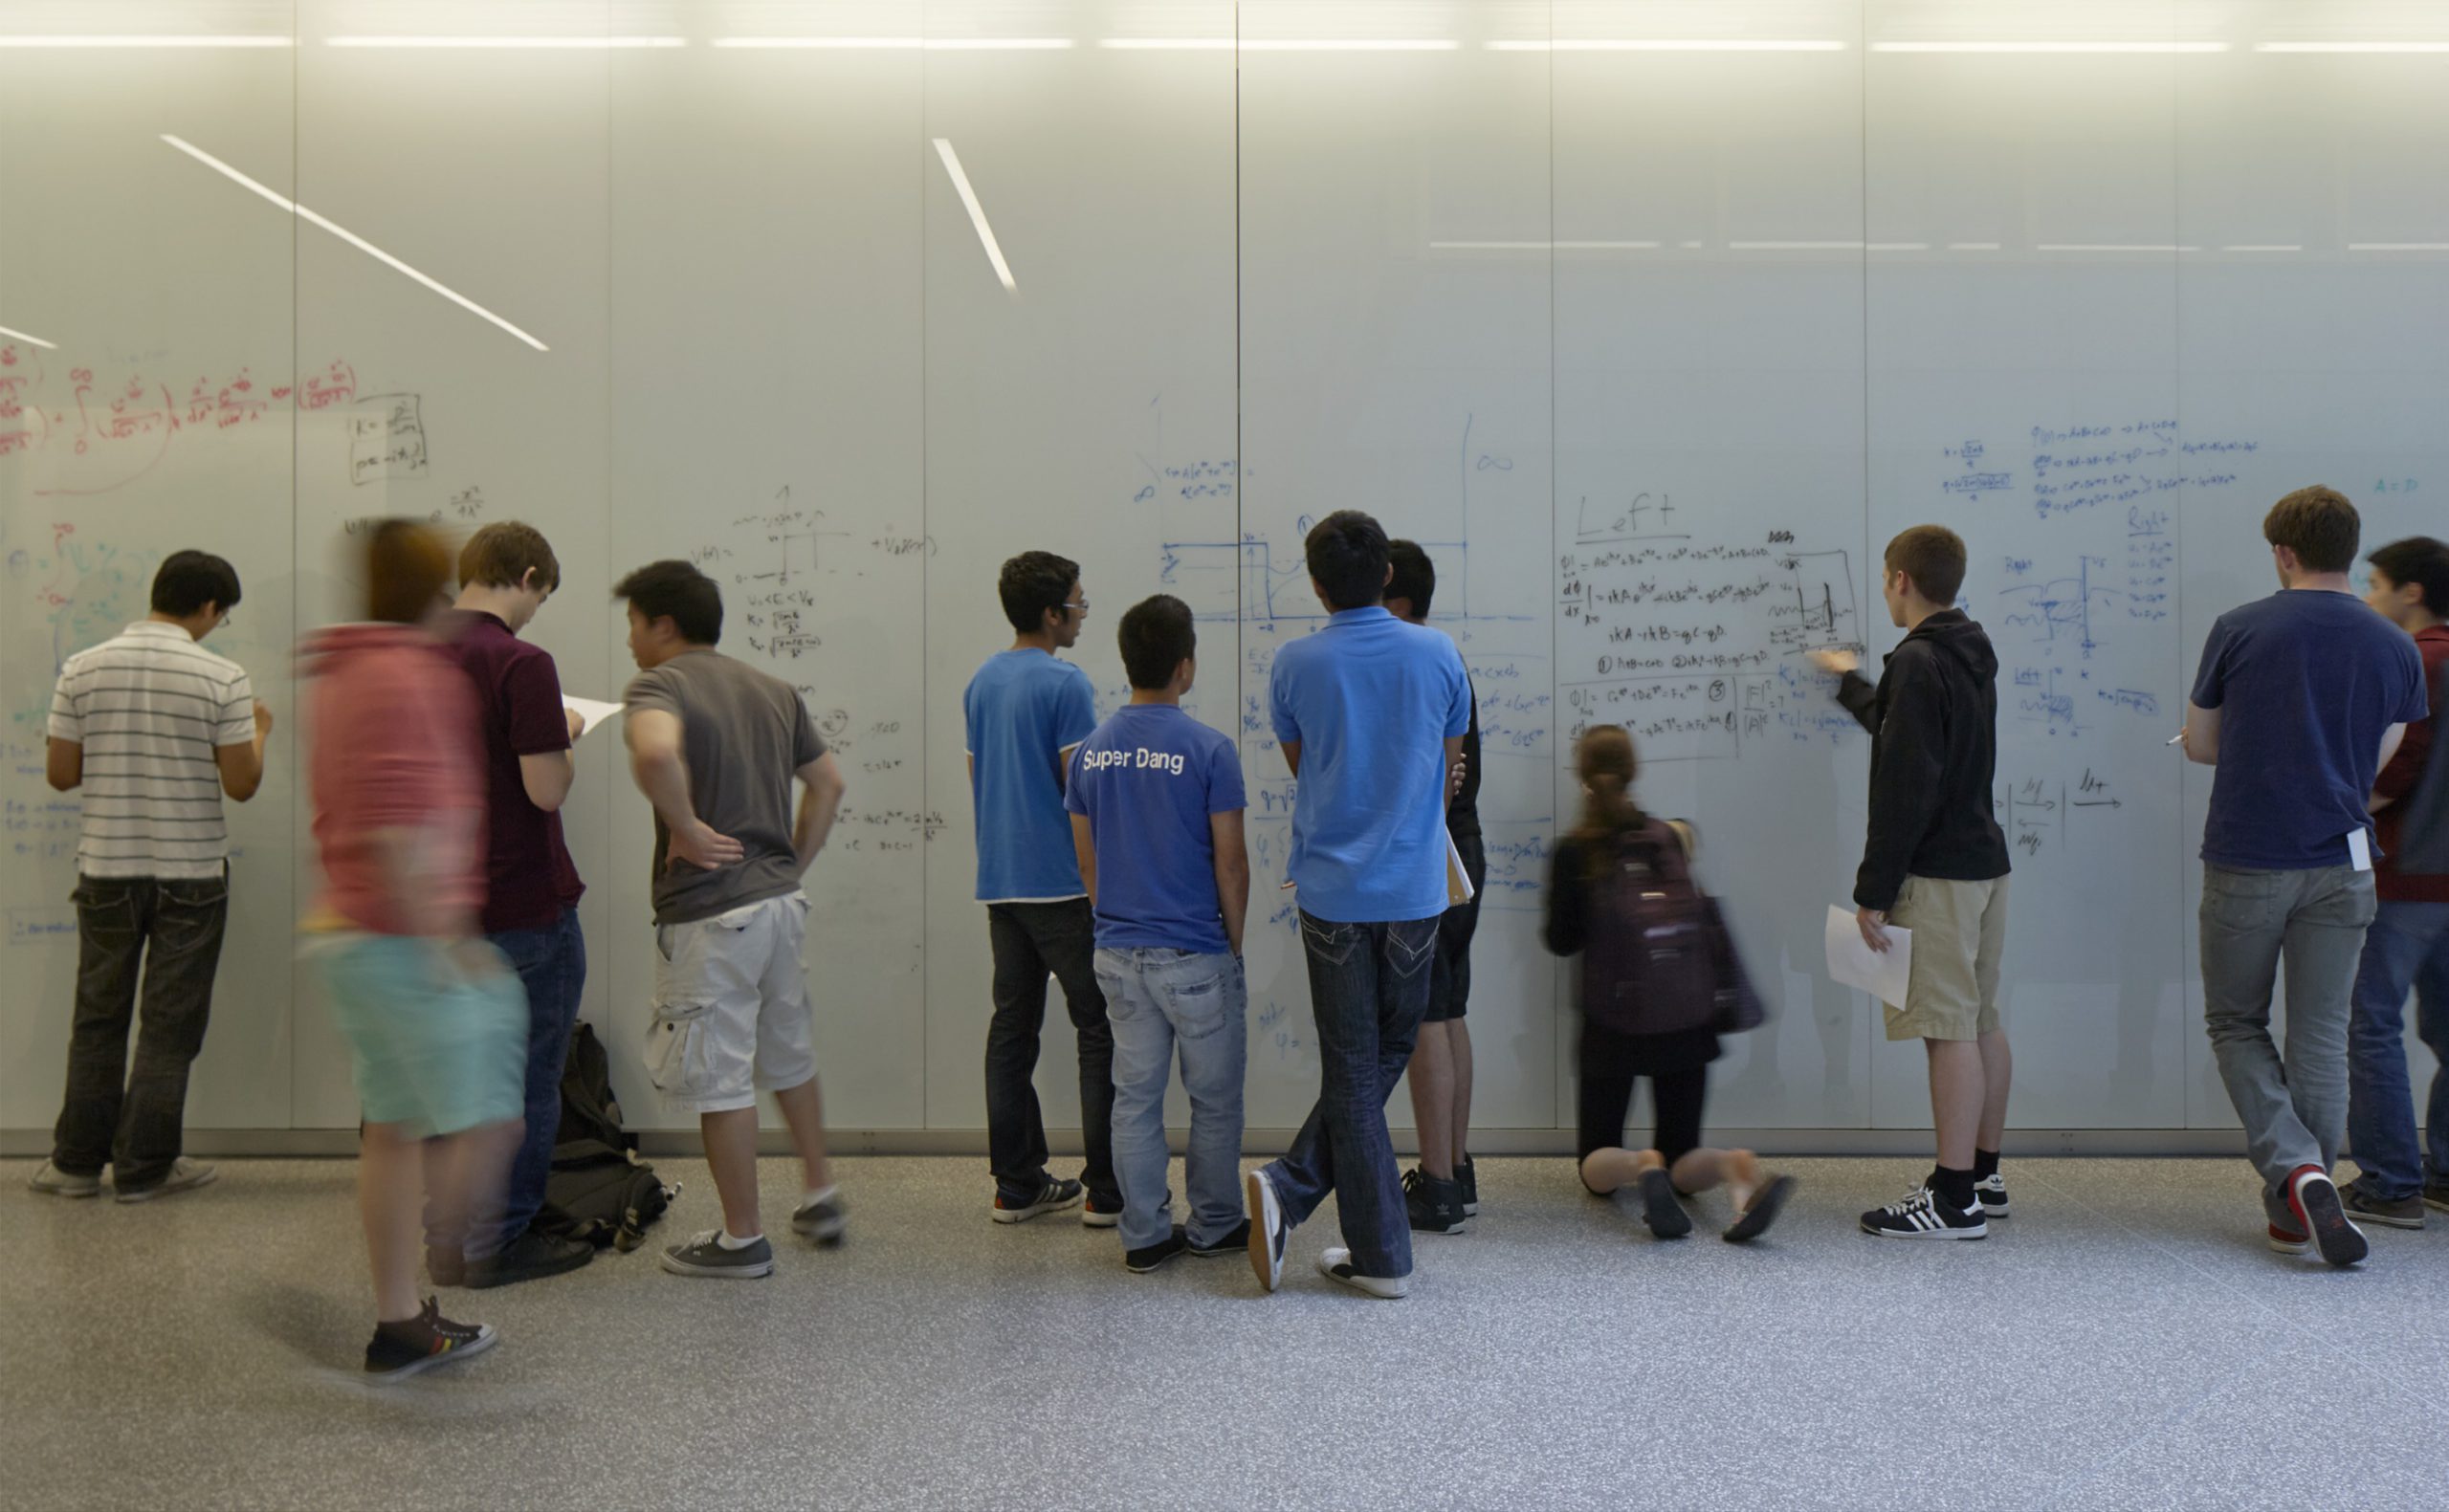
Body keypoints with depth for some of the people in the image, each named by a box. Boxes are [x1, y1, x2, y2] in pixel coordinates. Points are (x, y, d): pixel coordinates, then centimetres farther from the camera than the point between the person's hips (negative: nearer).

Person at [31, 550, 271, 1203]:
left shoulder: (82, 670, -1)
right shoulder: (222, 678, -11)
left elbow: (60, 774, 1)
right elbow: (240, 785, -9)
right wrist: (258, 732, 9)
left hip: (106, 868, 3)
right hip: (191, 873, -3)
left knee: (98, 1018, 16)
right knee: (170, 1027, 6)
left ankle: (78, 1161, 23)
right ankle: (143, 1167, 13)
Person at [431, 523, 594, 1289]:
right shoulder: (522, 663, -18)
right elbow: (547, 789, -21)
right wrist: (566, 739, -1)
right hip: (524, 902, -8)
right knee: (526, 1077, 5)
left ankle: (450, 1233, 26)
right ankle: (496, 1241, 12)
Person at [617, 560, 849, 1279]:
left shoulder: (657, 686, -12)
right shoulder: (772, 689, 11)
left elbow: (655, 752, -35)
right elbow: (828, 781, 16)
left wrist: (687, 828, -21)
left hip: (709, 914, -8)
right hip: (780, 901, 8)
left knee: (718, 1079, 4)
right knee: (789, 1057, 23)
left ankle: (742, 1239, 15)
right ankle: (820, 1198, 34)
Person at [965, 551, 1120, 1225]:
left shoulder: (981, 682, 13)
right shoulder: (1064, 683, -12)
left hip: (999, 882, 8)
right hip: (1062, 883, -8)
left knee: (1012, 1026, 10)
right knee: (1100, 1030, -1)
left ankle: (1015, 1183, 16)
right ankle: (1108, 1190, 1)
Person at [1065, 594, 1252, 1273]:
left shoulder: (1091, 750, 2)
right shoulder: (1209, 749, -13)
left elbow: (1087, 860, 8)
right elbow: (1230, 863, -11)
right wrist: (1234, 943, 2)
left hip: (1118, 954, 5)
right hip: (1195, 953, -5)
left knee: (1135, 1096, 11)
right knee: (1214, 1098, 11)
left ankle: (1145, 1234, 17)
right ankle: (1214, 1224, 23)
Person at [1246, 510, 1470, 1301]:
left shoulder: (1295, 664, -3)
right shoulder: (1438, 655, 0)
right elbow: (1447, 774, 11)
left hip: (1332, 890, -1)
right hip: (1416, 891, 1)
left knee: (1353, 1069, 6)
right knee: (1383, 1057, 14)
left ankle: (1383, 1256, 8)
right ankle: (1293, 1185, 7)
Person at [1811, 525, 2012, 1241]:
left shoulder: (1917, 663, -15)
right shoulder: (1972, 656, 15)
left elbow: (1905, 788, -21)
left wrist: (1874, 891, -18)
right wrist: (1851, 683, 50)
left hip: (1937, 873, -10)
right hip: (1984, 860, 10)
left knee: (1950, 1031, -7)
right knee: (1982, 1023, 15)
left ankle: (1954, 1201, -3)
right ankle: (1983, 1176, 25)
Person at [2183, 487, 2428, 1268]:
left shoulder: (2239, 629, -5)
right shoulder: (2396, 647, 4)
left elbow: (2199, 744, 3)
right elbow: (2376, 762, 11)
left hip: (2245, 861, -3)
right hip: (2340, 865, 3)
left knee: (2236, 1024, 12)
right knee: (2321, 1036, 10)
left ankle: (2294, 1170, -7)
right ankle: (2300, 1208, 16)